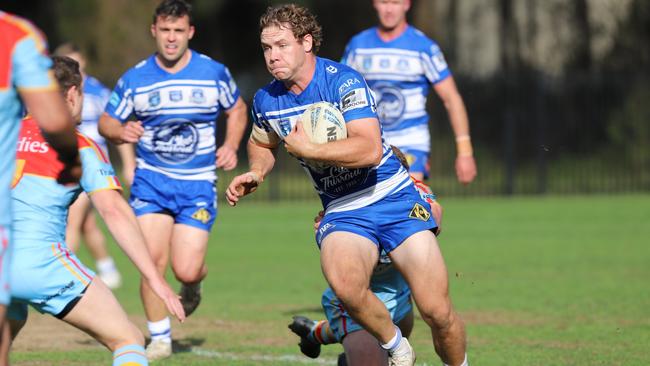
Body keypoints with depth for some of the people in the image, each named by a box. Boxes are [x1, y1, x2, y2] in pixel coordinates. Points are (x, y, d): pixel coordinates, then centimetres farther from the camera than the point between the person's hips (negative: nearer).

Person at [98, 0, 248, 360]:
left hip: (198, 184, -1)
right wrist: (121, 131, -17)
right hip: (151, 180, 1)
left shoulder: (214, 73, -1)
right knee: (153, 260, -13)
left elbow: (237, 109, 15)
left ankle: (192, 285, 31)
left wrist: (231, 145, -2)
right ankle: (159, 338, 6)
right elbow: (106, 121, 6)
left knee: (186, 271, -9)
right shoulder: (135, 79, -2)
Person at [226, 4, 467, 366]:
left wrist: (306, 149, -22)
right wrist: (255, 174, 6)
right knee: (345, 285, -31)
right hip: (342, 212, 3)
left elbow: (369, 150, -29)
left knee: (438, 312, -11)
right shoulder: (266, 101, 3)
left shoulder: (343, 81, -16)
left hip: (394, 198, -3)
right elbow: (262, 143, 27)